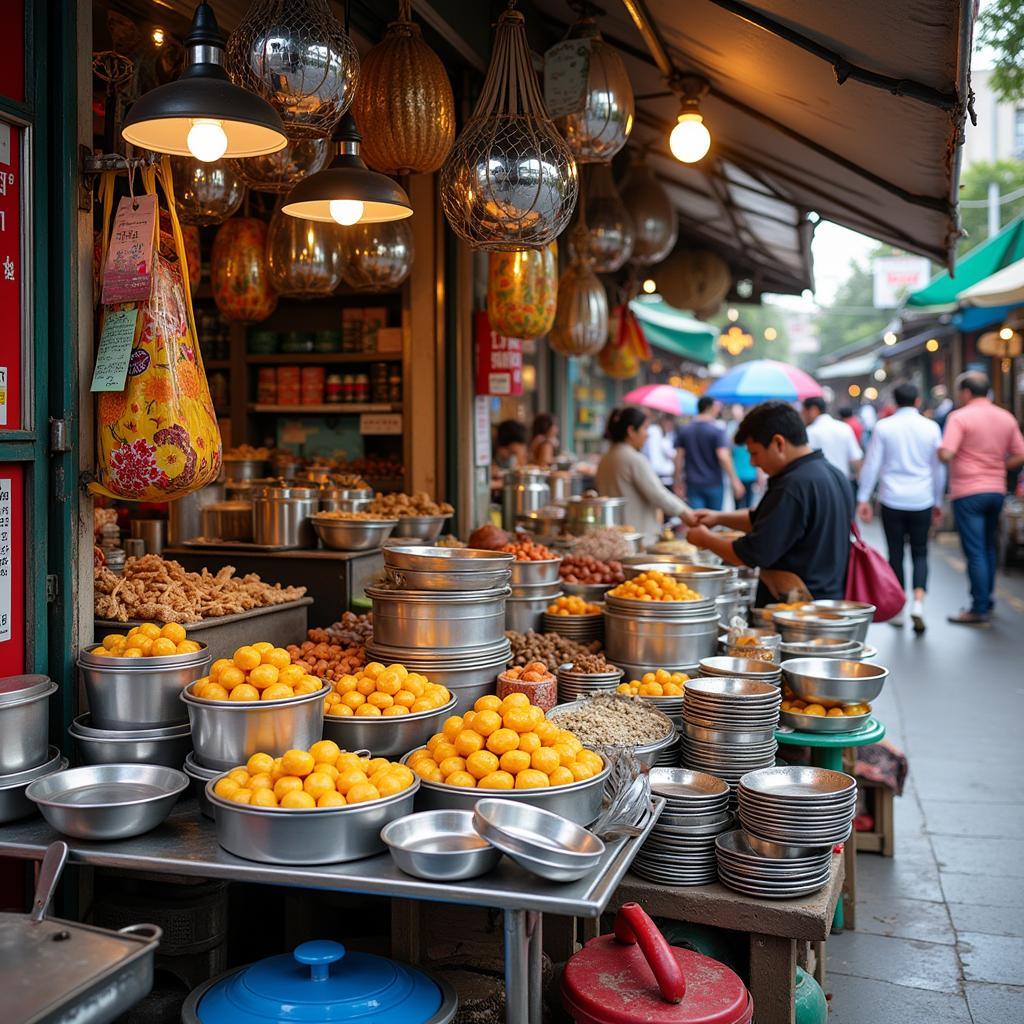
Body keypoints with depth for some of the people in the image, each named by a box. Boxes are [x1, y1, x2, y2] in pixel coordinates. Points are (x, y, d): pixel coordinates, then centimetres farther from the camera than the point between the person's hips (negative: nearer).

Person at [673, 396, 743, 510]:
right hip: (714, 483, -2)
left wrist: (679, 483, 9)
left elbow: (679, 457, 2)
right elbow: (723, 457, -18)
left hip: (693, 484, 3)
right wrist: (734, 481, -15)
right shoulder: (717, 430, -9)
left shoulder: (683, 430, 3)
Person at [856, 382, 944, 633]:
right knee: (920, 553, 10)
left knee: (896, 553, 9)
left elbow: (872, 464, -3)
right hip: (922, 500, 1)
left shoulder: (883, 427, -2)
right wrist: (937, 502, 17)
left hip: (892, 500, 0)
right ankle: (918, 602, -9)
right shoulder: (931, 427, 1)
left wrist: (863, 499, 2)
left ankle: (898, 610, 16)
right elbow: (938, 468, 7)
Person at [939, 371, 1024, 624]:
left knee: (975, 552, -4)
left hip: (968, 492, -6)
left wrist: (937, 451, 0)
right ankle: (986, 600, 27)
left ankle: (979, 610, -3)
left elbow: (946, 454, -21)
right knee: (988, 548, 19)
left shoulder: (960, 417, -11)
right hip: (997, 490, 6)